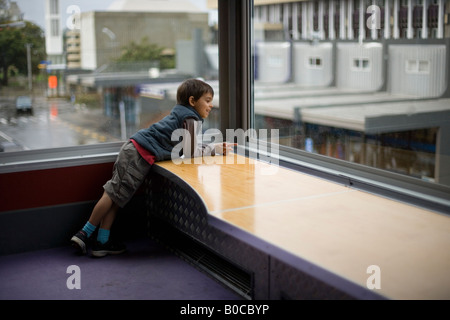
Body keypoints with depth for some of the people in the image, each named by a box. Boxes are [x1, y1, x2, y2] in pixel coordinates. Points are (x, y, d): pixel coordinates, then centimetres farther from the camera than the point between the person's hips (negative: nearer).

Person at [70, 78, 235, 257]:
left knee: (113, 195, 9)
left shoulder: (181, 114, 22)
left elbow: (187, 147, 25)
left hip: (132, 148, 10)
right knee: (113, 196, -6)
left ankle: (102, 242, 14)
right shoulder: (190, 119, -5)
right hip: (141, 155, -10)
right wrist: (213, 150, 4)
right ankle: (85, 234, 0)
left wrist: (214, 148, 20)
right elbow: (190, 153, -8)